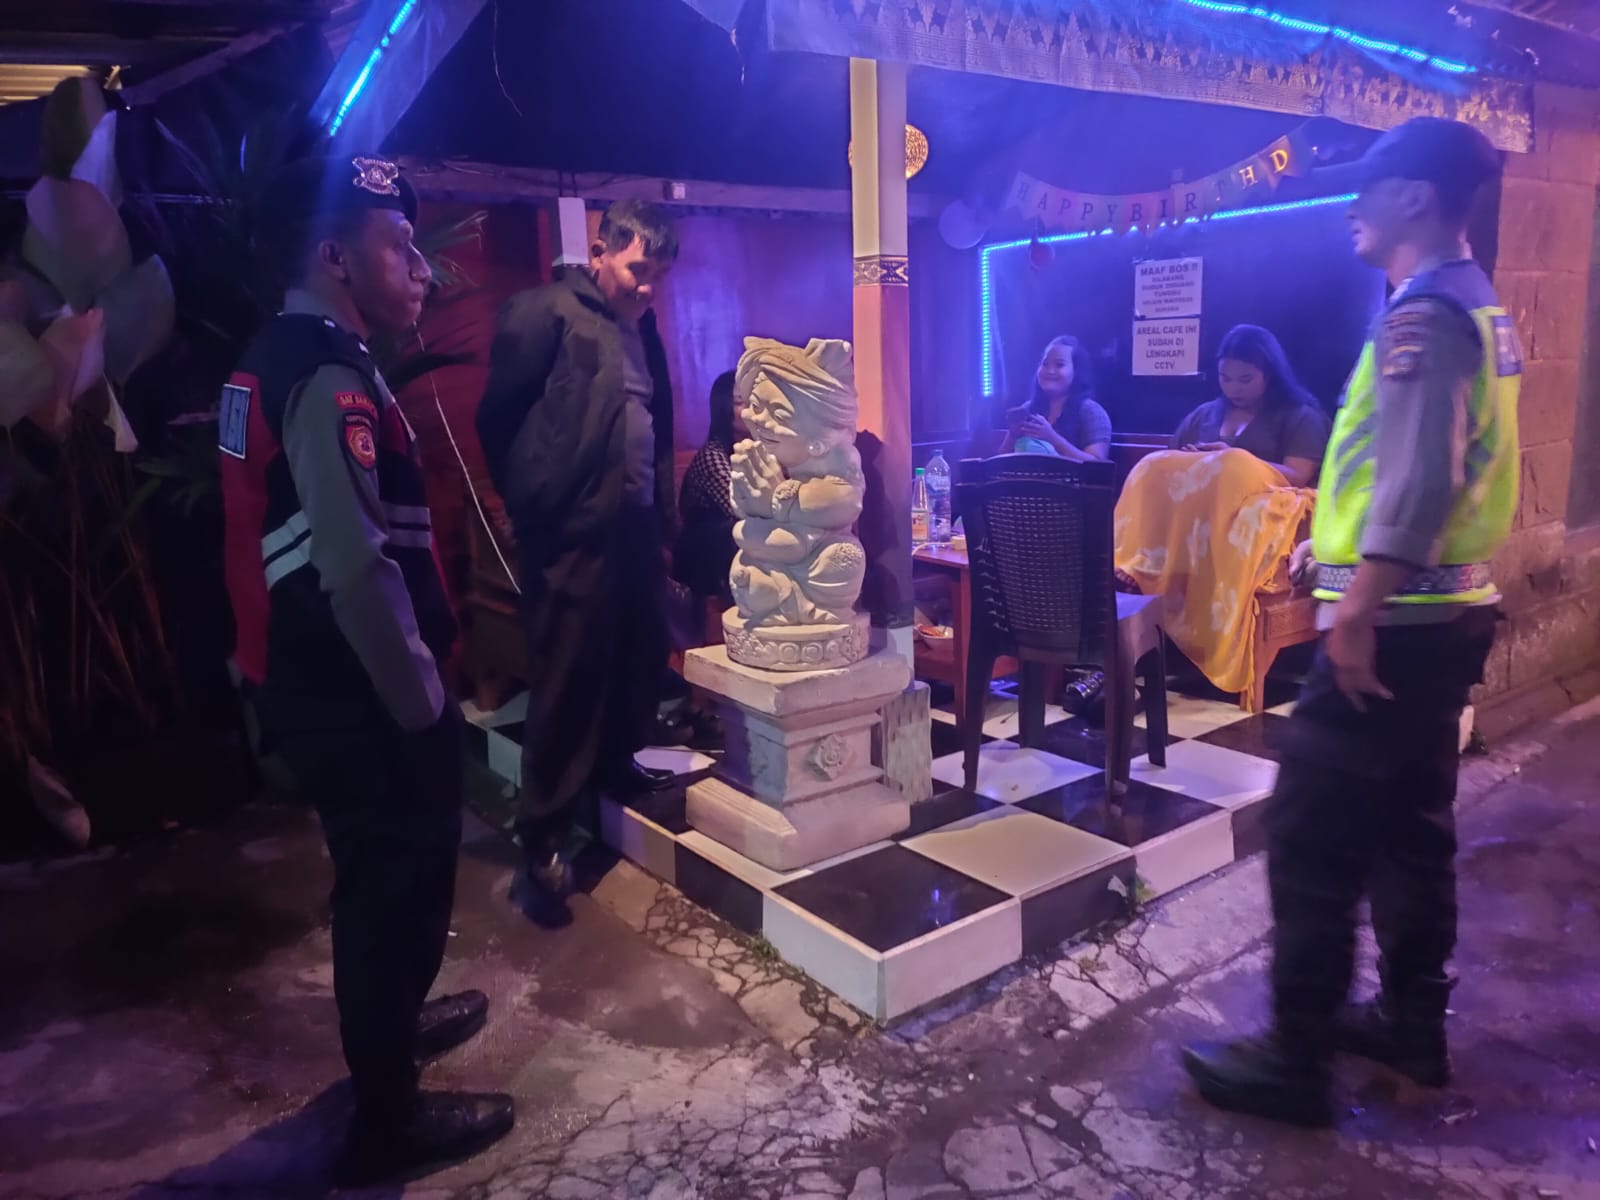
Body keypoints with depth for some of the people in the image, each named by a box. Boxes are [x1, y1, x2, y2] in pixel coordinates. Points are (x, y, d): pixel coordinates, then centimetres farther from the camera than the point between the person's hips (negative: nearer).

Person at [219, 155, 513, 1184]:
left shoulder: (281, 358, 11)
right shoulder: (327, 378, -21)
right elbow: (359, 571, -30)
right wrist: (424, 706, -18)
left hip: (319, 678, 10)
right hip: (360, 693, -10)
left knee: (378, 876, 26)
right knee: (401, 881, 7)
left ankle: (387, 1020, 48)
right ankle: (390, 1116, 25)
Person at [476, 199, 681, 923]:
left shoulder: (640, 328, 17)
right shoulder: (544, 314, -7)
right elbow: (497, 417, -7)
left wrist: (660, 508, 17)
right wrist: (532, 504, -1)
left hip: (636, 528, 8)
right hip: (571, 535, -8)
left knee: (641, 658, 12)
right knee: (566, 681, -4)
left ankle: (616, 765, 36)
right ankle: (544, 839, 6)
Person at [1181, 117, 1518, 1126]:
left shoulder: (1423, 314, -16)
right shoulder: (1476, 305, 16)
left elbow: (1418, 478, -25)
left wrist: (1357, 608, -24)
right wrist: (1339, 543, 23)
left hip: (1398, 622, -10)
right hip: (1448, 610, 11)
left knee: (1311, 839, -3)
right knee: (1411, 826, 18)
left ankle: (1296, 1060, 7)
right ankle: (1414, 1023, 31)